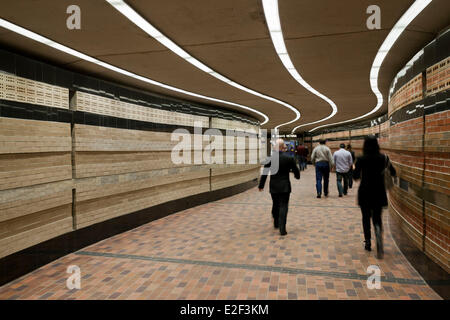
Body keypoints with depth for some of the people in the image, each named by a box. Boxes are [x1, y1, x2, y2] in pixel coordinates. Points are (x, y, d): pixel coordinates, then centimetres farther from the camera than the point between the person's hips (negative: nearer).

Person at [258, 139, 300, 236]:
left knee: (275, 205, 19)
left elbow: (264, 173, -3)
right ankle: (282, 229, -5)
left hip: (273, 187, 2)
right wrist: (297, 176, 26)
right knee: (283, 206, 0)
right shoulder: (289, 158, -10)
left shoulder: (270, 158, -8)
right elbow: (296, 170, 2)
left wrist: (261, 185, 7)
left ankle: (276, 223, 37)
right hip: (285, 187, -2)